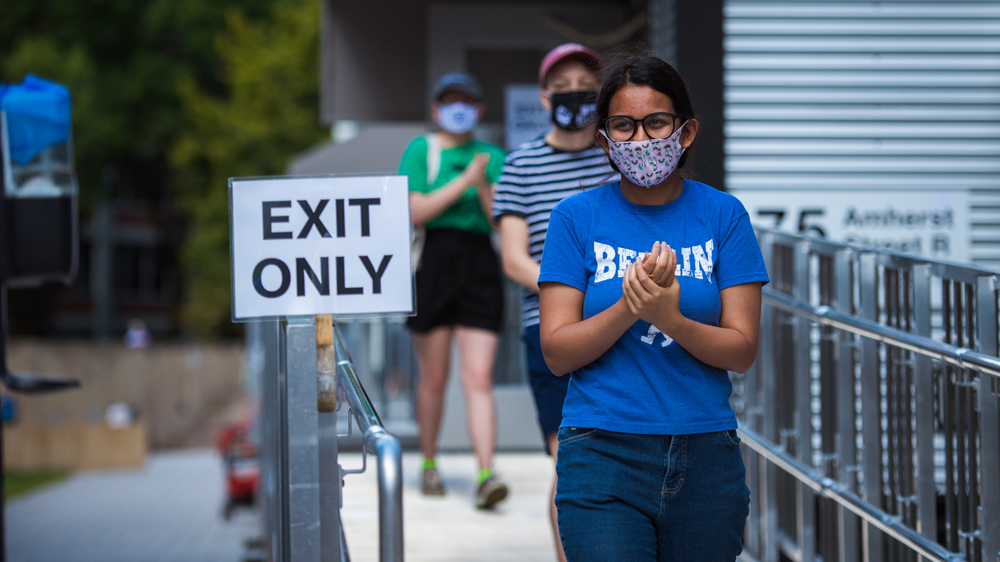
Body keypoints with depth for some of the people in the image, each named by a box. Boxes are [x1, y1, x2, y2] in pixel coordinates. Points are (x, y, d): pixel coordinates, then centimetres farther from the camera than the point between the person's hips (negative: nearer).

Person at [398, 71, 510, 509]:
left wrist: (484, 186, -12)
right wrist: (464, 181, -13)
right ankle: (429, 464, 25)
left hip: (479, 267, 1)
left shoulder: (493, 158, 11)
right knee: (433, 377, 7)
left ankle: (485, 474, -17)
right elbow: (416, 211, -7)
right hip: (432, 263, -1)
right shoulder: (420, 150, 4)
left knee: (479, 378, -9)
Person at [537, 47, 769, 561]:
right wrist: (628, 306, -18)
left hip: (705, 458, 2)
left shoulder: (722, 215, 4)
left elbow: (742, 351, 0)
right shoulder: (576, 217, 2)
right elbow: (557, 352, -2)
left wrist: (671, 320, -19)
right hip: (603, 455, -2)